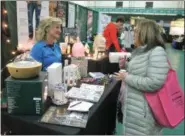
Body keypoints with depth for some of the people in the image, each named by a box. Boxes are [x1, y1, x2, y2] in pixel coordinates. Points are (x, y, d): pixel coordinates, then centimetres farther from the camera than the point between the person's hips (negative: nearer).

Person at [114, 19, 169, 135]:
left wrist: (127, 78, -20)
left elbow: (154, 83, -29)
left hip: (143, 110, -9)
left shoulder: (157, 52, -20)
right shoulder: (139, 51, 9)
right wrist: (125, 65, 6)